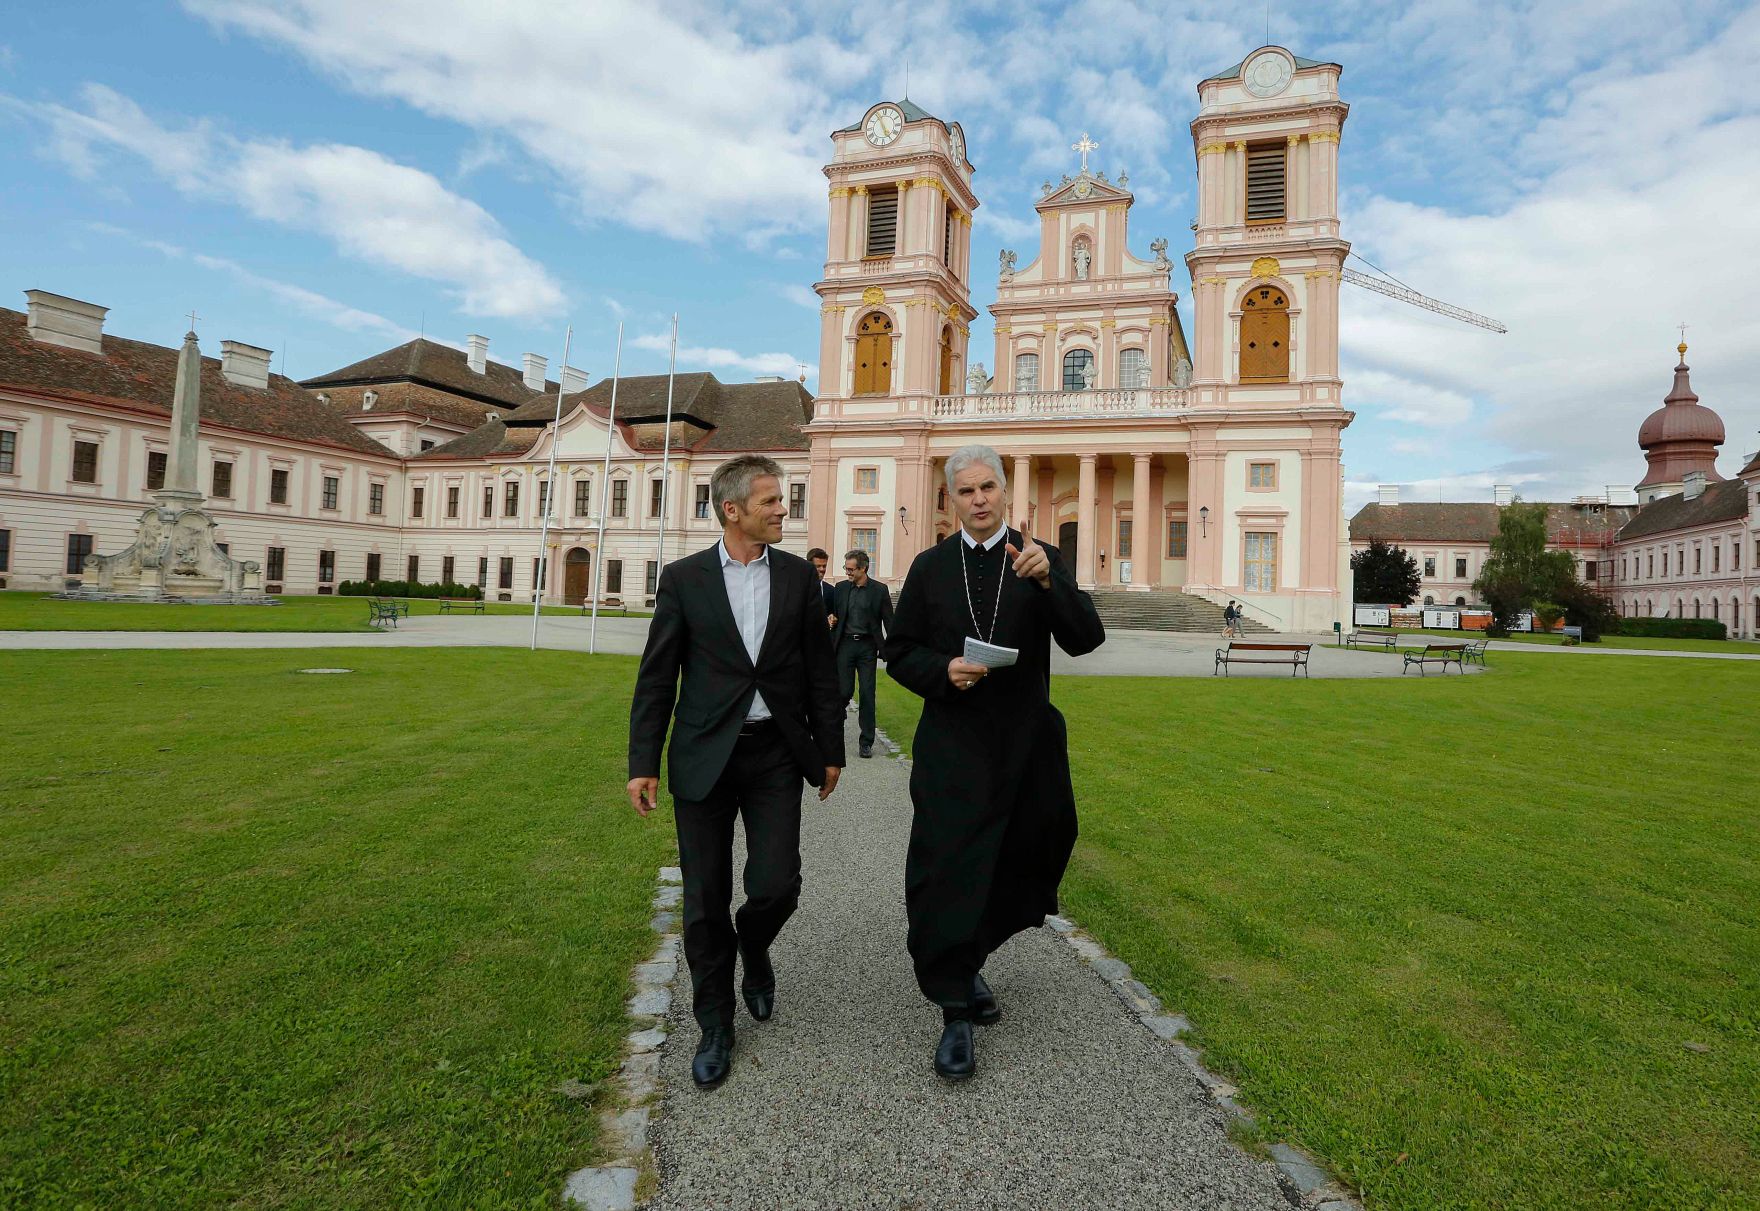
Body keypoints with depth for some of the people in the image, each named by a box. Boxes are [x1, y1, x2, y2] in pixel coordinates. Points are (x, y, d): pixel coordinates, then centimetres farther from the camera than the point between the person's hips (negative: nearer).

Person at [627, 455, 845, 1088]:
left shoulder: (798, 576, 4)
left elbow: (820, 671, 7)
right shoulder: (684, 579, -1)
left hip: (775, 756, 1)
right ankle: (715, 1026, 27)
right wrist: (643, 763, -4)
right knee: (706, 901, 6)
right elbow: (656, 677, 0)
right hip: (704, 758, -1)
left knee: (776, 885, -5)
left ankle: (753, 948, 32)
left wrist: (830, 750, 6)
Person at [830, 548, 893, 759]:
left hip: (867, 646, -2)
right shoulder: (841, 588, 7)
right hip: (845, 644, 2)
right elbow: (835, 616, 14)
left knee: (867, 693, 0)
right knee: (845, 690, -2)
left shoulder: (880, 590, -1)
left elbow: (889, 621, 0)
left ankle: (866, 742, 8)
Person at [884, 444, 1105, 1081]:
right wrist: (943, 670, -15)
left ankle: (967, 962, 42)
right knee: (945, 876, -4)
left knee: (1019, 868, 15)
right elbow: (901, 653, 6)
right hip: (951, 746, -1)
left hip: (1027, 746, 2)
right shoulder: (930, 566, 3)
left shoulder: (1043, 560, 1)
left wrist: (1047, 581, -27)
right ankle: (956, 1013, 13)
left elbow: (1085, 639, -11)